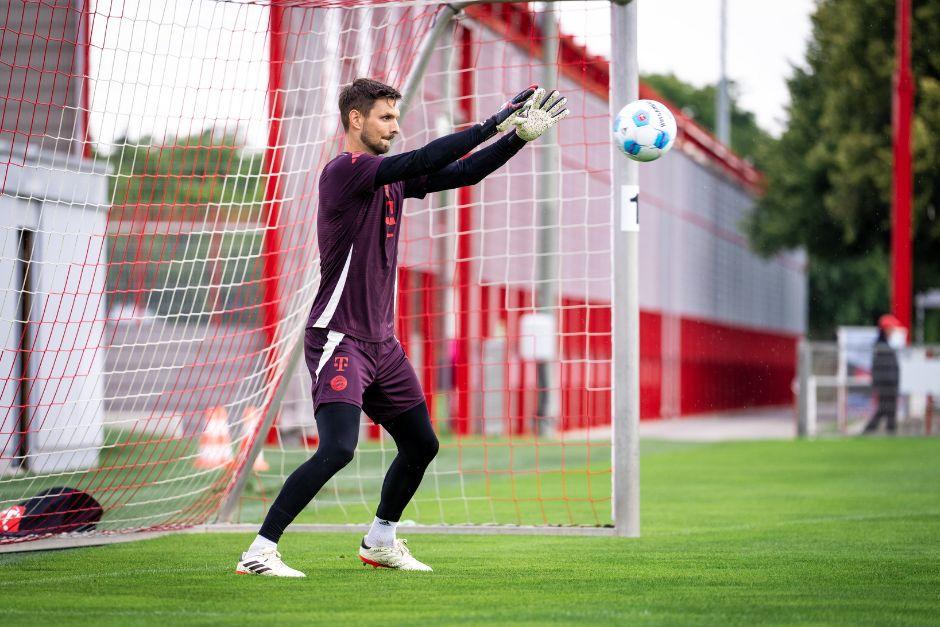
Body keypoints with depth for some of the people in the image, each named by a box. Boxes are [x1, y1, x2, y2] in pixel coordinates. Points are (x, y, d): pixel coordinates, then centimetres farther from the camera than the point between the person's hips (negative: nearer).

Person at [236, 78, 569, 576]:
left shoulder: (391, 178, 11)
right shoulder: (343, 171, -14)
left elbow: (461, 173, 12)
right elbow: (423, 161, -24)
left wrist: (522, 134, 2)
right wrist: (493, 124, -23)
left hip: (381, 343, 9)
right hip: (338, 341, -9)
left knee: (421, 446, 13)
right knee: (337, 449, -22)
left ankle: (380, 543, 31)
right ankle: (259, 552, -16)